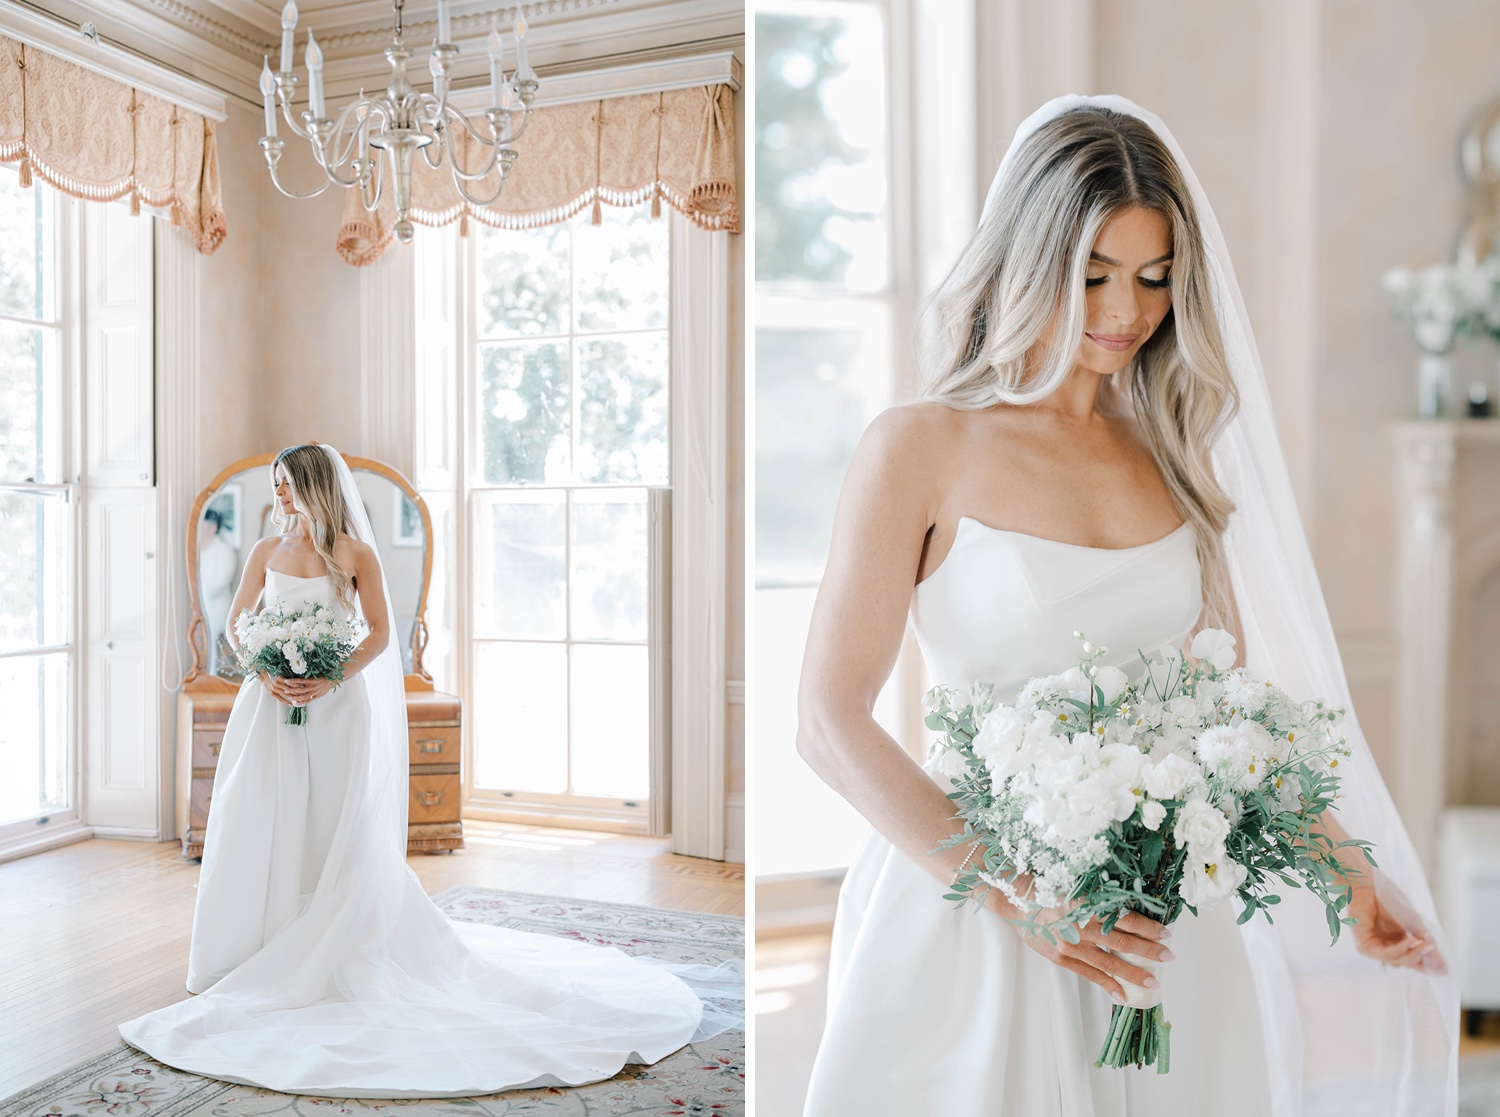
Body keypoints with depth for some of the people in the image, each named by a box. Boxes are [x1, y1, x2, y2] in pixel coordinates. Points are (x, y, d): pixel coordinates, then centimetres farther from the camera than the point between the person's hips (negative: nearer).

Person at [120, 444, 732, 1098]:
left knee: (336, 830, 0)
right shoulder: (266, 552, 9)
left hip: (337, 705, -3)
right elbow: (236, 626, 8)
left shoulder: (356, 554, -1)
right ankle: (257, 951, 16)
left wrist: (329, 680, -16)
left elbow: (380, 634, -3)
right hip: (272, 704, 3)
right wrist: (265, 675, -10)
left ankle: (326, 954, 11)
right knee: (266, 825, 3)